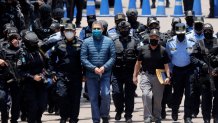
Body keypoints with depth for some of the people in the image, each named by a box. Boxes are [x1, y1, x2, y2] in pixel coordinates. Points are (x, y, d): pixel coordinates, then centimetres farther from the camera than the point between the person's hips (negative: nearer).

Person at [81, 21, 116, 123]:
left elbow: (112, 57, 1)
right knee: (93, 98, 4)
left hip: (105, 74, -1)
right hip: (91, 75, 1)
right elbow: (83, 58, -2)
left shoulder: (108, 41, 2)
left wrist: (104, 67, -13)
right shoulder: (86, 42, 1)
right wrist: (94, 68, -13)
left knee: (105, 95, -12)